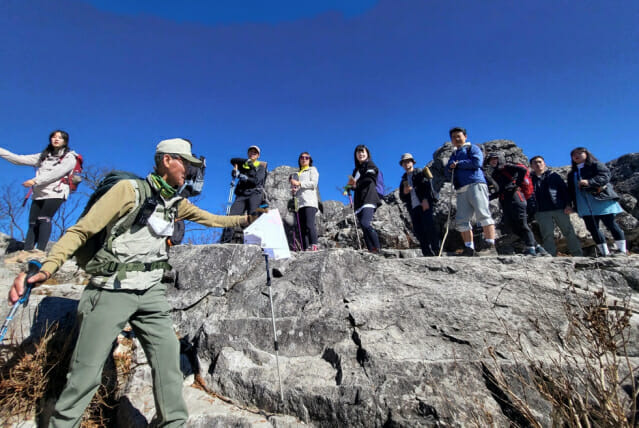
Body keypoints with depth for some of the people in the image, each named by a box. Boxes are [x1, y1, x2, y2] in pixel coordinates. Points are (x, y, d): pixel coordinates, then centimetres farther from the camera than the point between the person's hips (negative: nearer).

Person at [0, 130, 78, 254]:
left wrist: (35, 180, -15)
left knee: (44, 219, -20)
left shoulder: (69, 157, 5)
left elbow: (56, 173, -9)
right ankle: (27, 250, -6)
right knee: (33, 222, -2)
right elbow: (20, 159, 19)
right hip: (39, 194, 6)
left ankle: (40, 250, -25)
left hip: (56, 192, -6)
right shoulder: (44, 156, 24)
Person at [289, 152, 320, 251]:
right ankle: (305, 249, -10)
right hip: (299, 203, 5)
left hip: (310, 202, -5)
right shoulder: (296, 174, 31)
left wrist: (299, 183, -4)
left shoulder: (312, 169, 17)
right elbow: (294, 187, 32)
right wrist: (292, 184, 9)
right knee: (302, 227, -6)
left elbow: (314, 183, 0)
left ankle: (313, 246, -25)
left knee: (309, 224, -21)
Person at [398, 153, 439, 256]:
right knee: (418, 231, -5)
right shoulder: (403, 180, 25)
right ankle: (428, 254, -4)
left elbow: (428, 185, 0)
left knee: (429, 227, -15)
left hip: (425, 204, -4)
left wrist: (425, 199, -13)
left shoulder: (420, 173, 13)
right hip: (413, 208, 4)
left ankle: (436, 251, -12)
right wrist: (404, 192, 0)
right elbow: (402, 198, 23)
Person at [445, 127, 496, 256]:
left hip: (475, 184, -6)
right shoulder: (454, 154, 30)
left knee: (483, 214, -16)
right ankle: (469, 249, 0)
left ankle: (490, 247, -19)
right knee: (461, 220, -2)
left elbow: (477, 162, -7)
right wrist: (450, 167, -2)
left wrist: (458, 164, 0)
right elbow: (447, 169, 21)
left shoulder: (472, 148, 11)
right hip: (461, 190, 7)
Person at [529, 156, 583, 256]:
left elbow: (565, 189, 8)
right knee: (547, 236, -4)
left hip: (560, 209, 1)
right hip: (542, 212, 0)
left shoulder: (553, 175, 13)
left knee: (569, 232, 3)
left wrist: (568, 204, -3)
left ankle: (578, 255, 10)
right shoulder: (531, 179, 12)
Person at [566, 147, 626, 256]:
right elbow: (571, 191, 20)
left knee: (610, 224, -5)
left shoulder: (596, 165, 6)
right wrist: (571, 206, 11)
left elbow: (605, 176, -11)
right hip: (584, 205, 6)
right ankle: (604, 252, 5)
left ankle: (621, 249, 3)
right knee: (592, 227, 0)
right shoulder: (572, 174, 22)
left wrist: (589, 182, -27)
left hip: (601, 199, -5)